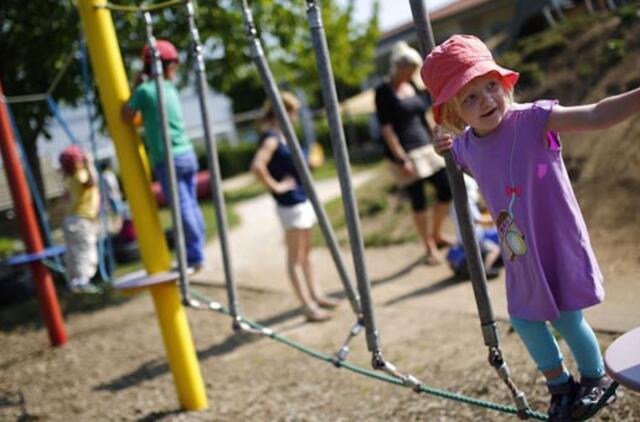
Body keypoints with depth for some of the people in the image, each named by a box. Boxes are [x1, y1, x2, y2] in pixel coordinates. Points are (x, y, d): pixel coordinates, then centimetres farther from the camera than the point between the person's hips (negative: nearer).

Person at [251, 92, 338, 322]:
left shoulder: (283, 135, 9)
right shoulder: (271, 138, -19)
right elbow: (257, 166, -33)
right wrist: (275, 186, -21)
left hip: (302, 198, 10)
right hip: (290, 203, -10)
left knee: (305, 252, 19)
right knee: (295, 257, -2)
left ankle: (315, 295, 31)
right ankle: (308, 306, 3)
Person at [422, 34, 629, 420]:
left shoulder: (533, 120, -21)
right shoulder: (465, 146, -3)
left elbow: (595, 116, -32)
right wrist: (450, 152, 5)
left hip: (558, 243, -6)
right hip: (520, 255, 6)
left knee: (567, 316, 5)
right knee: (524, 318, 18)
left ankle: (596, 379, 36)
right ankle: (560, 385, 44)